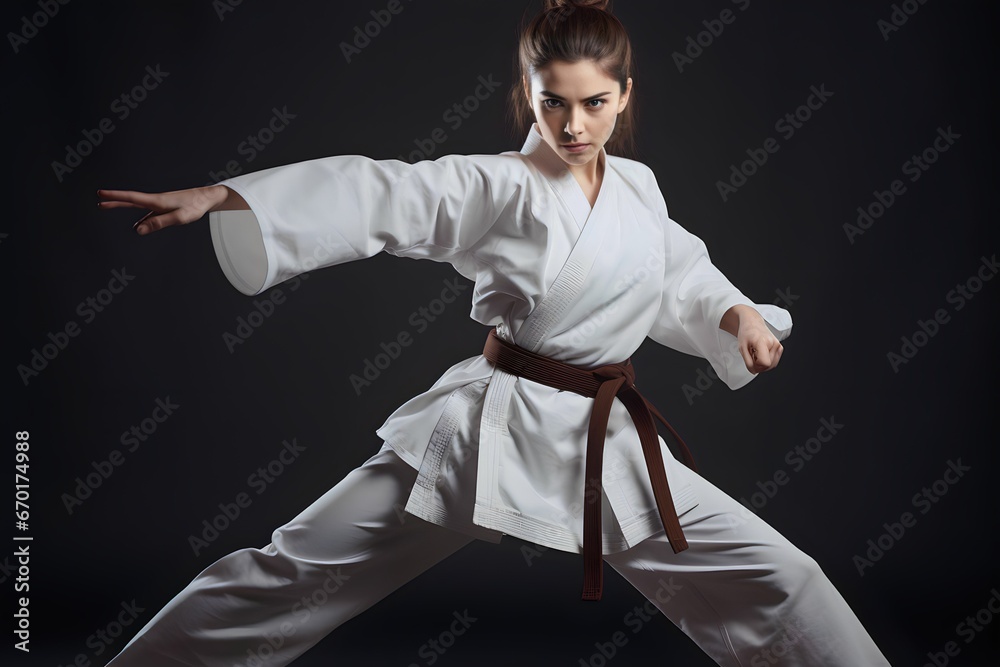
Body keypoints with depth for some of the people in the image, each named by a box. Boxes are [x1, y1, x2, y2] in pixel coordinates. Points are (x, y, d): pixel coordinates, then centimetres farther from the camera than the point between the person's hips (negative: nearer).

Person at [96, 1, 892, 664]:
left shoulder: (638, 188, 6)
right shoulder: (495, 187, -9)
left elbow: (681, 282, 19)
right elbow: (373, 195, -21)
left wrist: (737, 314, -3)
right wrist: (218, 197, -31)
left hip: (607, 439, 4)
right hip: (490, 430, -4)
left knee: (776, 579, 3)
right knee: (297, 571, -1)